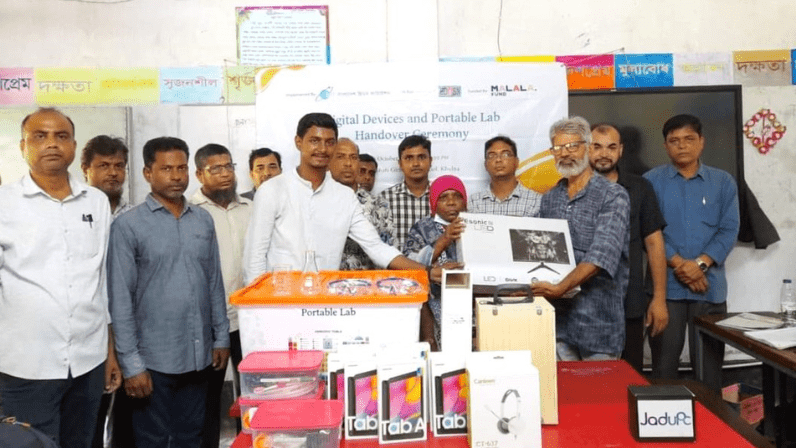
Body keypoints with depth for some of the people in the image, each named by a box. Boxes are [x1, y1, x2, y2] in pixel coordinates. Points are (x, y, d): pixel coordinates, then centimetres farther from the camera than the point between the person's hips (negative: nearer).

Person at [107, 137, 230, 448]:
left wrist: (221, 337, 9)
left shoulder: (203, 220, 5)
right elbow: (120, 300, -8)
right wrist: (130, 362, -10)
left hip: (198, 355, 4)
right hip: (154, 358, -4)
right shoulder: (128, 226, -8)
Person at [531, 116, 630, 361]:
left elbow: (601, 256, -20)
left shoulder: (613, 196, -8)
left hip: (598, 314, -4)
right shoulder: (549, 199, 12)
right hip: (558, 313, 5)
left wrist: (560, 288, -30)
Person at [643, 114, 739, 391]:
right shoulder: (651, 181, 3)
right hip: (666, 285, -1)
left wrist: (700, 263, -14)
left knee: (709, 360, 9)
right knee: (664, 359, 4)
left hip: (710, 286, 2)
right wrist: (679, 264, -15)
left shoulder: (723, 182, 9)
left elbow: (729, 230, 1)